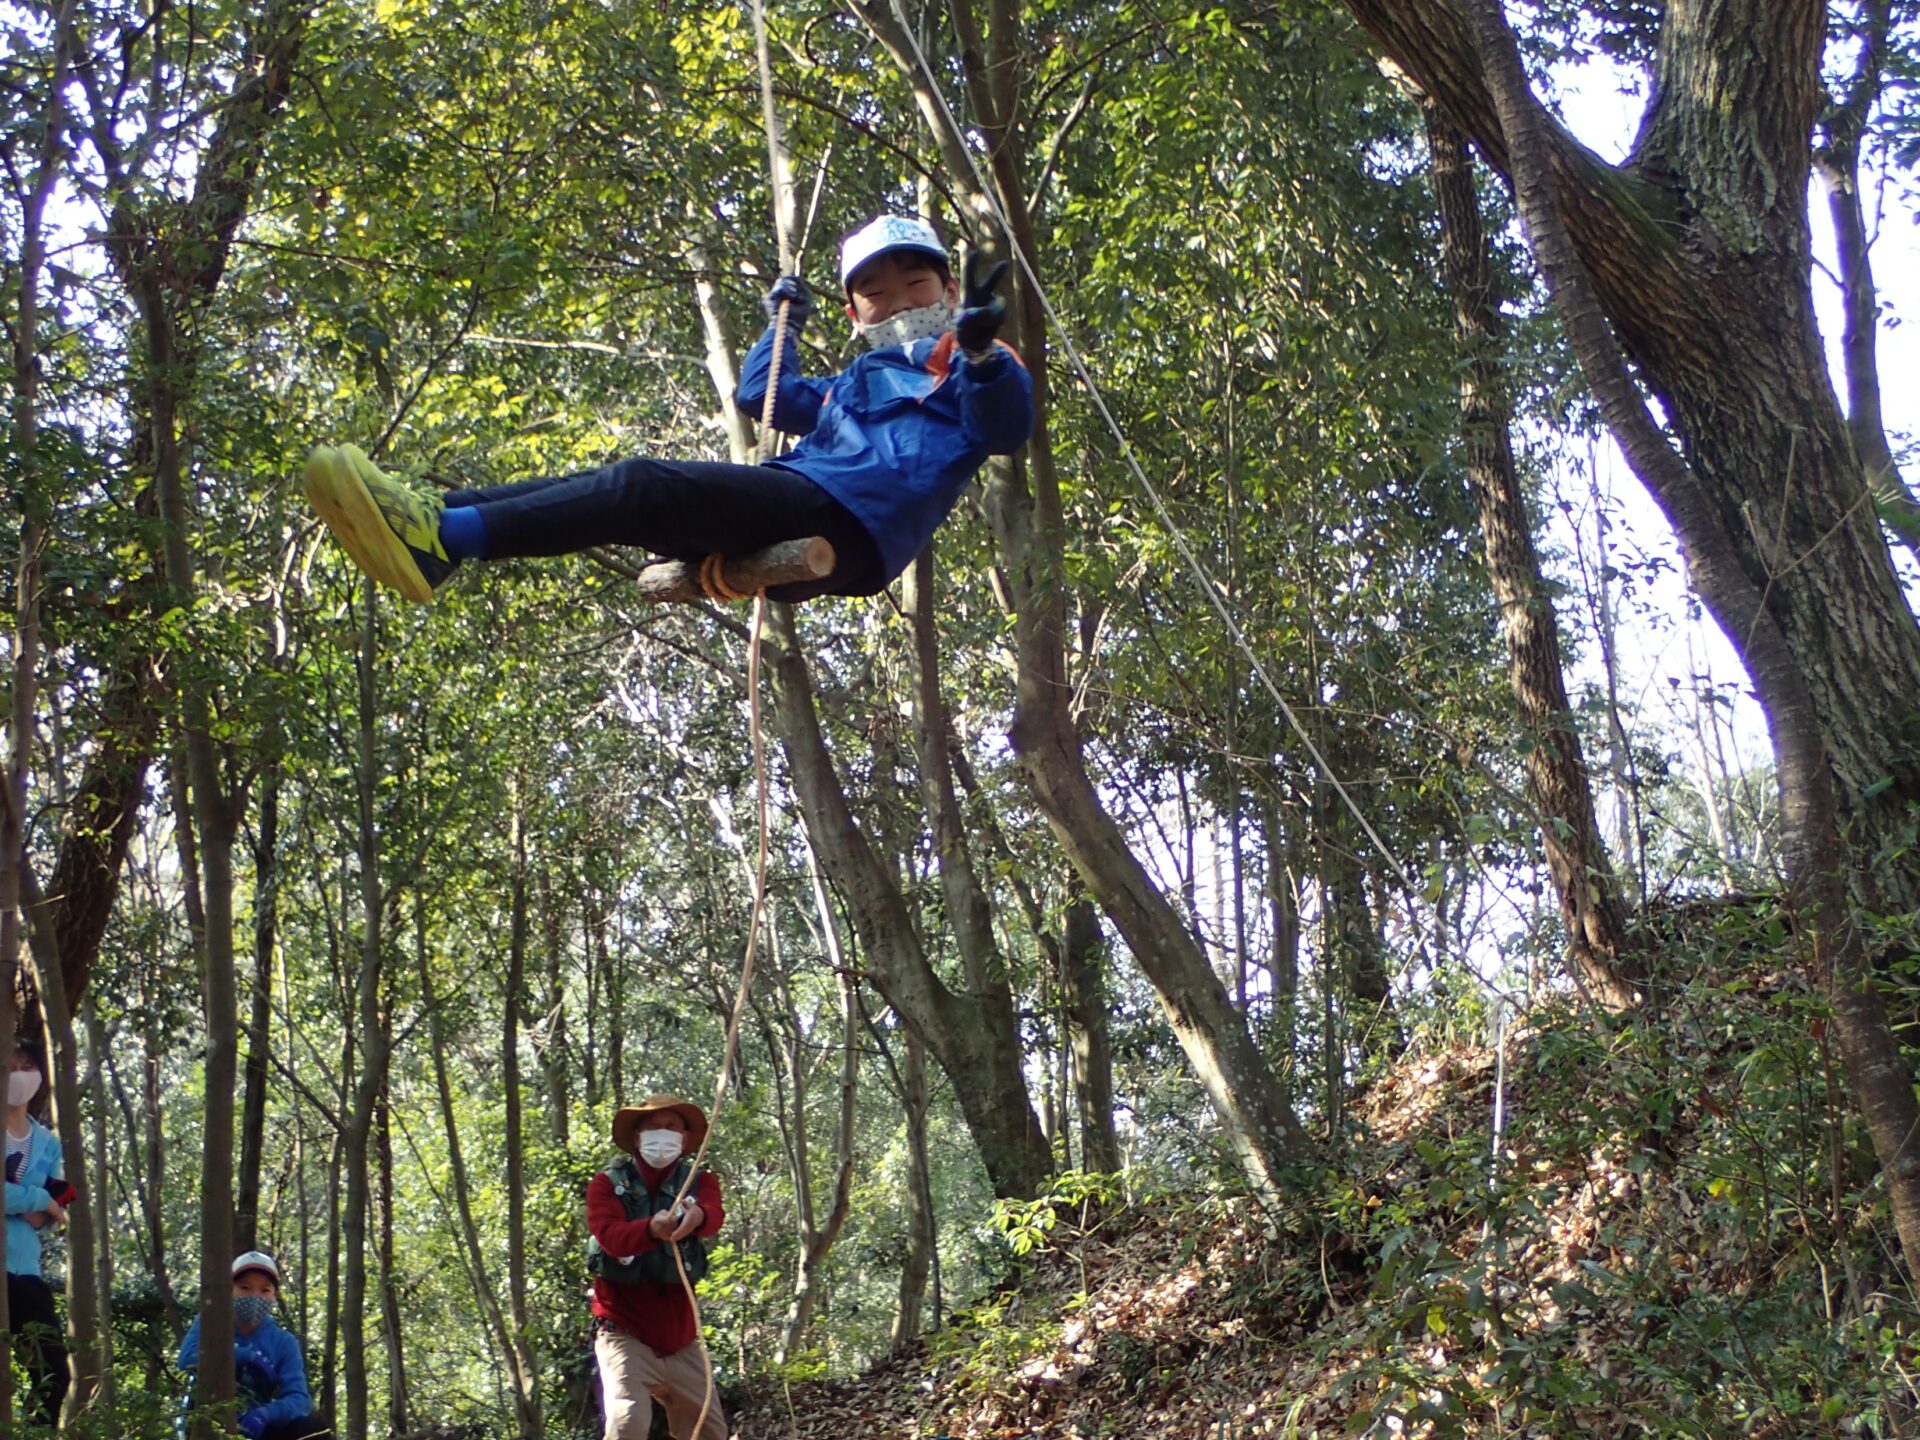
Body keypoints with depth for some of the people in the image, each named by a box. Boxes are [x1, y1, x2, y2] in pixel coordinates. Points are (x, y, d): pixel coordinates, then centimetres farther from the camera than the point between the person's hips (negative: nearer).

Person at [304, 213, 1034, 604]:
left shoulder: (970, 367, 11)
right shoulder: (853, 384, 34)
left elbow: (1006, 431, -14)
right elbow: (759, 394, 48)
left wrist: (984, 351, -31)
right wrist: (784, 323, 49)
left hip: (847, 522, -9)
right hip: (792, 509, 9)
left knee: (644, 487, -24)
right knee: (624, 488, -6)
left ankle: (443, 540, -37)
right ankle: (430, 517, -20)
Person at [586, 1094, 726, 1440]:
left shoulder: (699, 1182, 3)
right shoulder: (607, 1184, -3)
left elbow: (715, 1216, -21)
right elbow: (611, 1236, -23)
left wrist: (697, 1216, -46)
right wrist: (652, 1229, -46)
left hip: (681, 1337, 4)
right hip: (625, 1332, -3)